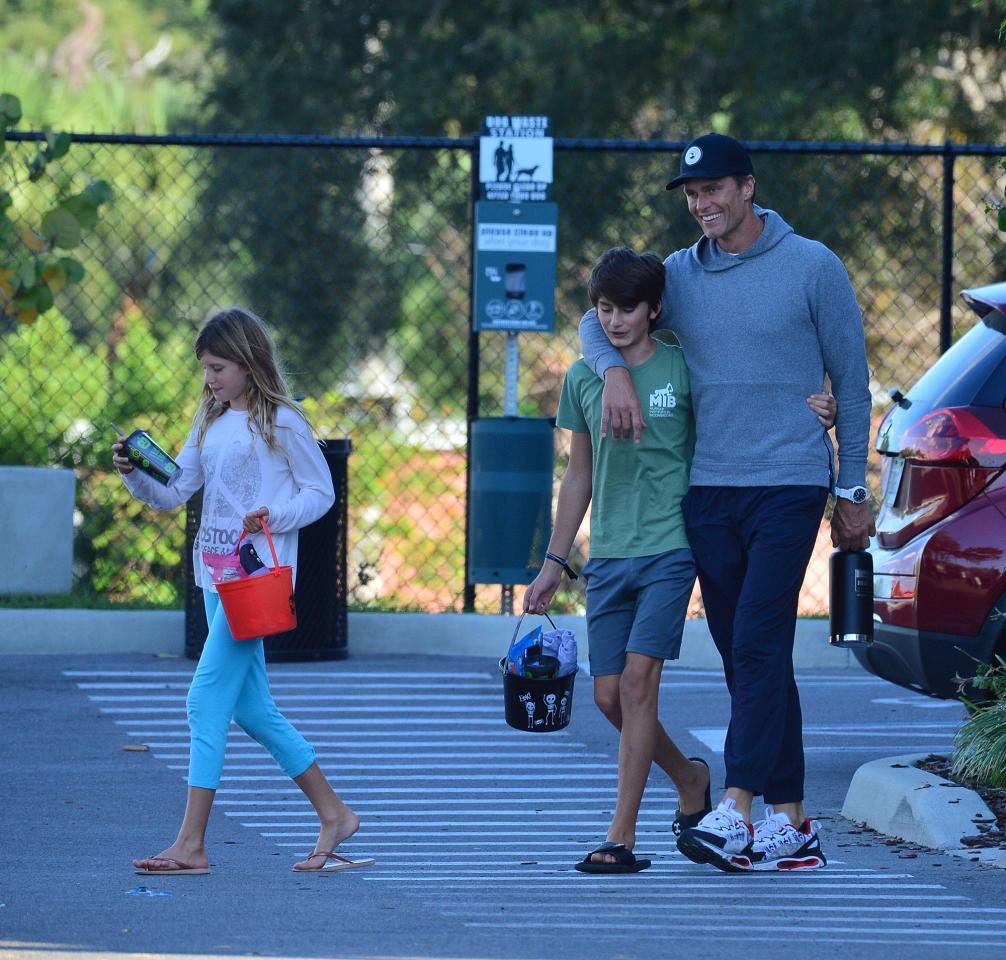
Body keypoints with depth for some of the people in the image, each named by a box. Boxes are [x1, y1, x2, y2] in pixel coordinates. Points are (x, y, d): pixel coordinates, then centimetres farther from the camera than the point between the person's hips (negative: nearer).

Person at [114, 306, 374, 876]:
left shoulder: (282, 422, -6)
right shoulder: (210, 423, 14)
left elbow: (321, 492, -3)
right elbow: (173, 492, 12)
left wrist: (275, 518, -18)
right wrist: (135, 474, -7)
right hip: (216, 573, 8)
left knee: (208, 698, -13)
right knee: (252, 709, 11)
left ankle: (191, 844, -13)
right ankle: (334, 815, 22)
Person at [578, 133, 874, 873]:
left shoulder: (812, 267, -1)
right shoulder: (680, 275, 9)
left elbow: (851, 380, 3)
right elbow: (597, 323, 17)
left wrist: (852, 490, 3)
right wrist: (616, 372, -7)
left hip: (789, 485, -5)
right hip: (707, 492, 5)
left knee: (758, 644, -16)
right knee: (743, 658, 5)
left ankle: (737, 812, -22)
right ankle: (792, 823, 10)